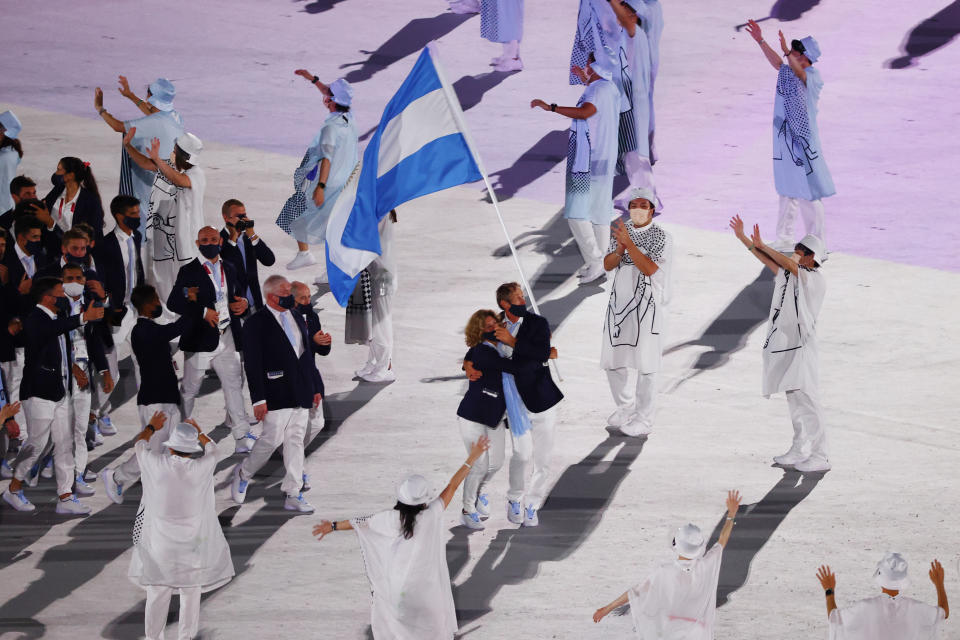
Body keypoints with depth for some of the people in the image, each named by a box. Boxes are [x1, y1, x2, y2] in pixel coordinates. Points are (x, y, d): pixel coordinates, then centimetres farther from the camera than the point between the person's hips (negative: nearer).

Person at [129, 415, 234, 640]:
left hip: (159, 545, 1)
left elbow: (139, 444, 8)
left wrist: (151, 427, 28)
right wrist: (198, 431, 29)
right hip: (193, 546, -1)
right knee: (191, 595, 14)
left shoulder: (156, 465, -15)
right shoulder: (201, 468, -16)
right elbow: (211, 448, 9)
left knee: (157, 595, 13)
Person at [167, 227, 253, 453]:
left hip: (227, 337, 4)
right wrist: (203, 312, -22)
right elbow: (173, 303, -12)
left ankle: (242, 437, 3)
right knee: (190, 389, 5)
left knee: (234, 385, 2)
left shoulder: (229, 269, 13)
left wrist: (243, 303, -1)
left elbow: (235, 296, 24)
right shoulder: (189, 271, -4)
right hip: (200, 338, -4)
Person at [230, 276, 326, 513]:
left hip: (301, 394, 6)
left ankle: (293, 495, 9)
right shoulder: (257, 323, -9)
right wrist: (259, 399, -16)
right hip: (276, 393, -6)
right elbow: (252, 364, -11)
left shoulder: (297, 318, 14)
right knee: (272, 439, -8)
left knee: (296, 440, 6)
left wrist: (316, 387, 16)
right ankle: (243, 474, 19)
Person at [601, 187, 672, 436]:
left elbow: (650, 268, -19)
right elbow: (608, 265, 4)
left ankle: (644, 419, 6)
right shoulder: (621, 231, 10)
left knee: (645, 365, -3)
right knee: (612, 361, 11)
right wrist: (620, 248, -15)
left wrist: (629, 243, -23)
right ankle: (626, 408, 32)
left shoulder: (662, 238, -7)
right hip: (619, 301, 6)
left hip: (647, 305, -6)